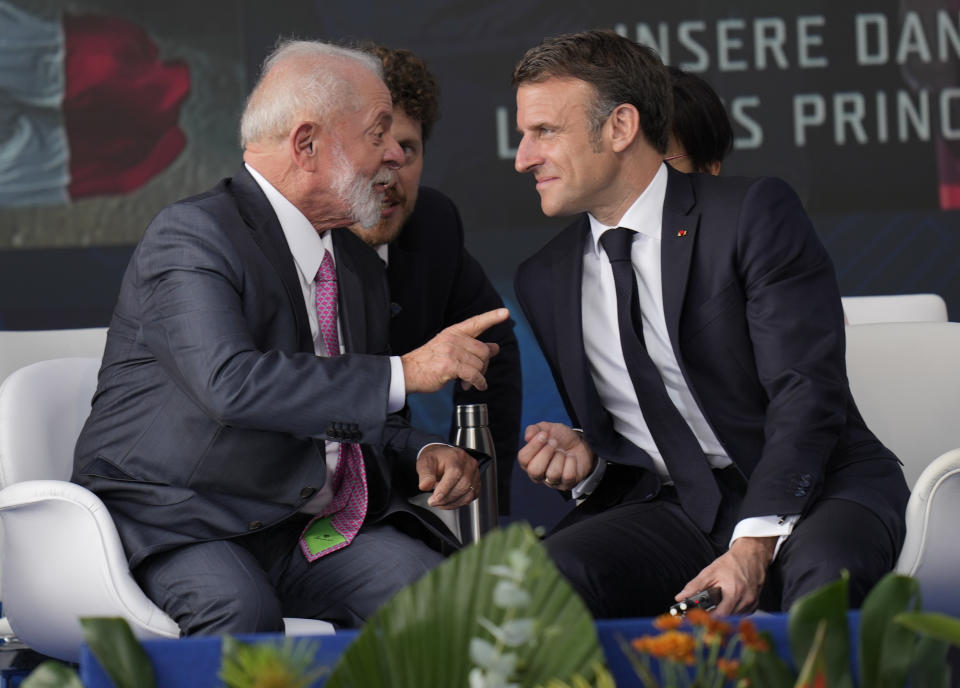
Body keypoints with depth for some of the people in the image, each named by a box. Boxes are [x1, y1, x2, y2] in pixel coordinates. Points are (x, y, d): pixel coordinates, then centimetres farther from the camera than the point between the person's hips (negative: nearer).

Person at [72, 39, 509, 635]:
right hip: (181, 527, -7)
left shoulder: (360, 266, 16)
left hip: (315, 529, 7)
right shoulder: (191, 236, -11)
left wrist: (425, 454, 1)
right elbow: (231, 383, -28)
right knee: (243, 609, -38)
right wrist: (404, 373, -25)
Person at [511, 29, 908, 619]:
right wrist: (586, 456, -4)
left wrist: (754, 545, -26)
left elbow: (807, 393, -14)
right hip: (673, 510, 4)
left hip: (812, 492, -4)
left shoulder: (756, 214, -6)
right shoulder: (545, 280, 12)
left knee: (821, 574, -39)